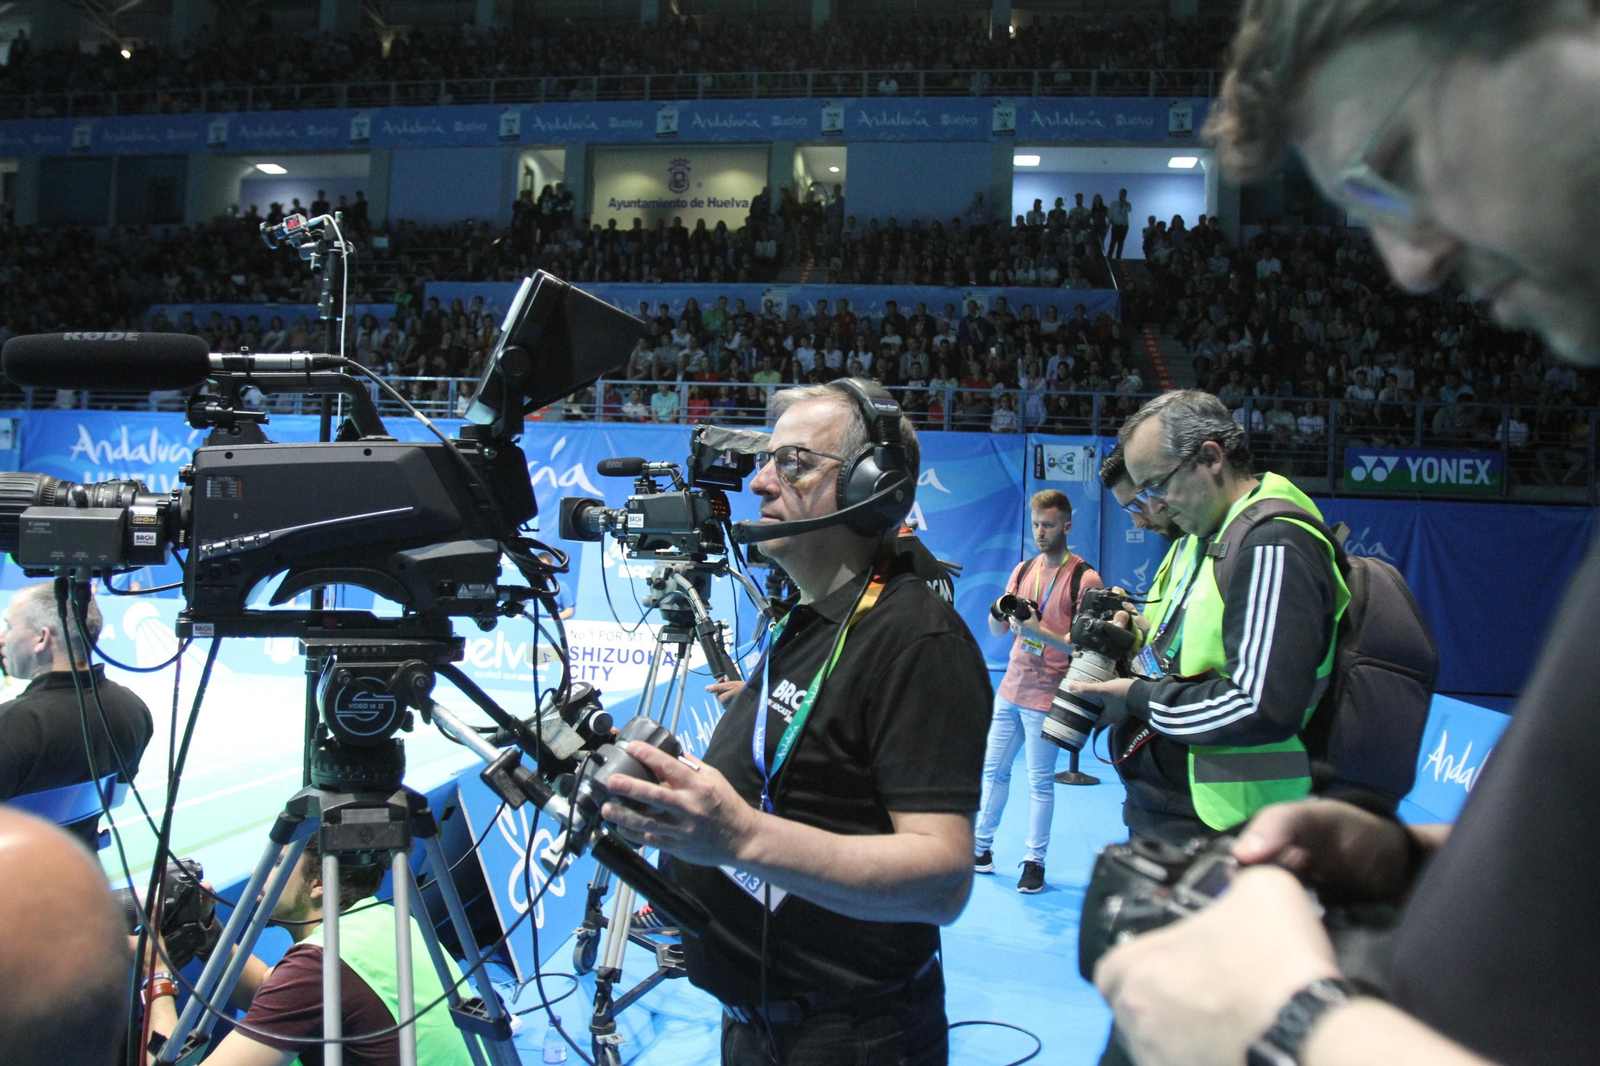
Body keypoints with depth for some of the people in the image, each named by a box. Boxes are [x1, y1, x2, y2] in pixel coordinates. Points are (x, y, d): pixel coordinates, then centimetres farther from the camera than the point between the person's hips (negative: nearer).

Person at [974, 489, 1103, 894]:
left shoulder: (1084, 578, -9)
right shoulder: (1023, 569, 10)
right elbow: (996, 629, 12)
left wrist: (1039, 631, -24)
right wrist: (1002, 613, -11)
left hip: (1047, 696, -6)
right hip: (1010, 689, 6)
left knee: (1040, 781, 1)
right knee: (993, 769, 12)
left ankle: (1035, 860, 13)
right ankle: (981, 846, 24)